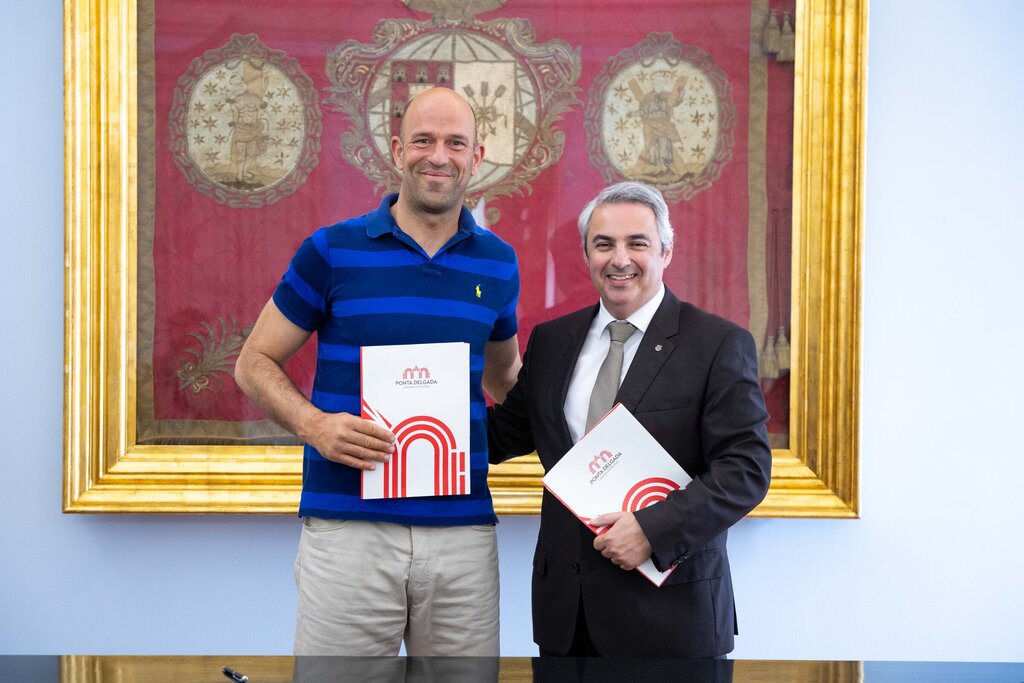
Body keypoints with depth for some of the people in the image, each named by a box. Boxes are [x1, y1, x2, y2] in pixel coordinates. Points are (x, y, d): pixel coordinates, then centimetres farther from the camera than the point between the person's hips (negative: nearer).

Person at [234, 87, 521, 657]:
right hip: (347, 528, -2)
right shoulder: (333, 251, 0)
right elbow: (255, 362, 5)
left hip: (464, 529, 3)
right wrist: (314, 424, -13)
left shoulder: (498, 262, 9)